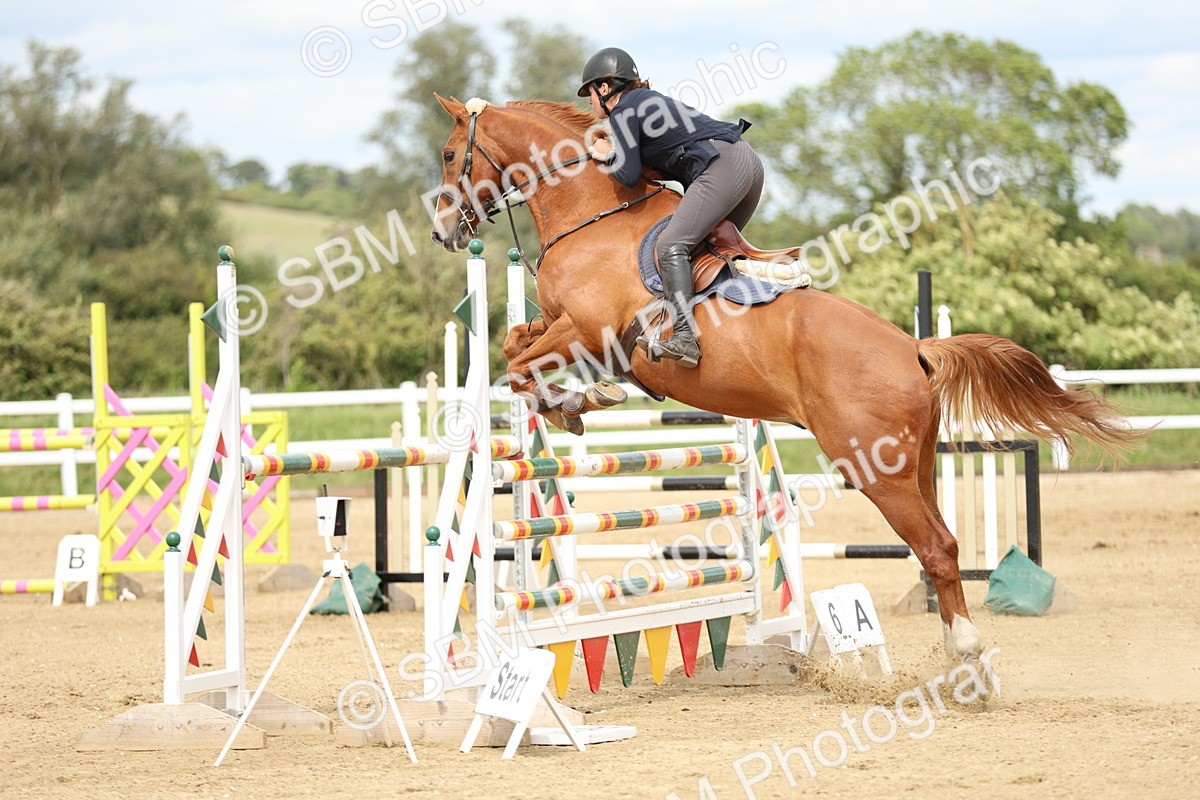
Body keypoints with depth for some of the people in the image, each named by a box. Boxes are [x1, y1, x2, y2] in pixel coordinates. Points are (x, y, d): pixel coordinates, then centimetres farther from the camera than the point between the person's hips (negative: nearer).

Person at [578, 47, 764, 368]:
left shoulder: (623, 111, 1)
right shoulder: (651, 100, 28)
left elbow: (629, 175, -5)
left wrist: (608, 154, 13)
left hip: (721, 169, -10)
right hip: (749, 161, 10)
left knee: (671, 247, -16)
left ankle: (685, 339, -29)